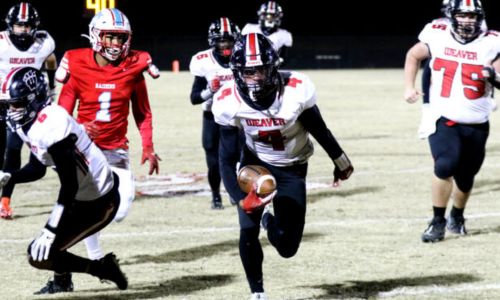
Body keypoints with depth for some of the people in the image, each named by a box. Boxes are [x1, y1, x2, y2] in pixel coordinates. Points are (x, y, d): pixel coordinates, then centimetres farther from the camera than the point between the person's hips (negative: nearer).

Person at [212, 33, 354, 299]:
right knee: (248, 230, -16)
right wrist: (241, 199, -31)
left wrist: (341, 163, 7)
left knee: (287, 247, -2)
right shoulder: (229, 101, -24)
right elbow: (227, 159, -17)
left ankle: (270, 221, 35)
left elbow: (319, 131, -9)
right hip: (255, 163, 0)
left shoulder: (296, 90, -28)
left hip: (292, 169, 0)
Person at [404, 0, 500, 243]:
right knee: (445, 166, -20)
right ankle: (438, 222, -6)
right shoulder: (437, 37, -3)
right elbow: (413, 55, 15)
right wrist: (409, 87, 6)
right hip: (444, 120, -1)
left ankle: (457, 217, 39)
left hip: (476, 125, 1)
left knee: (465, 176, 10)